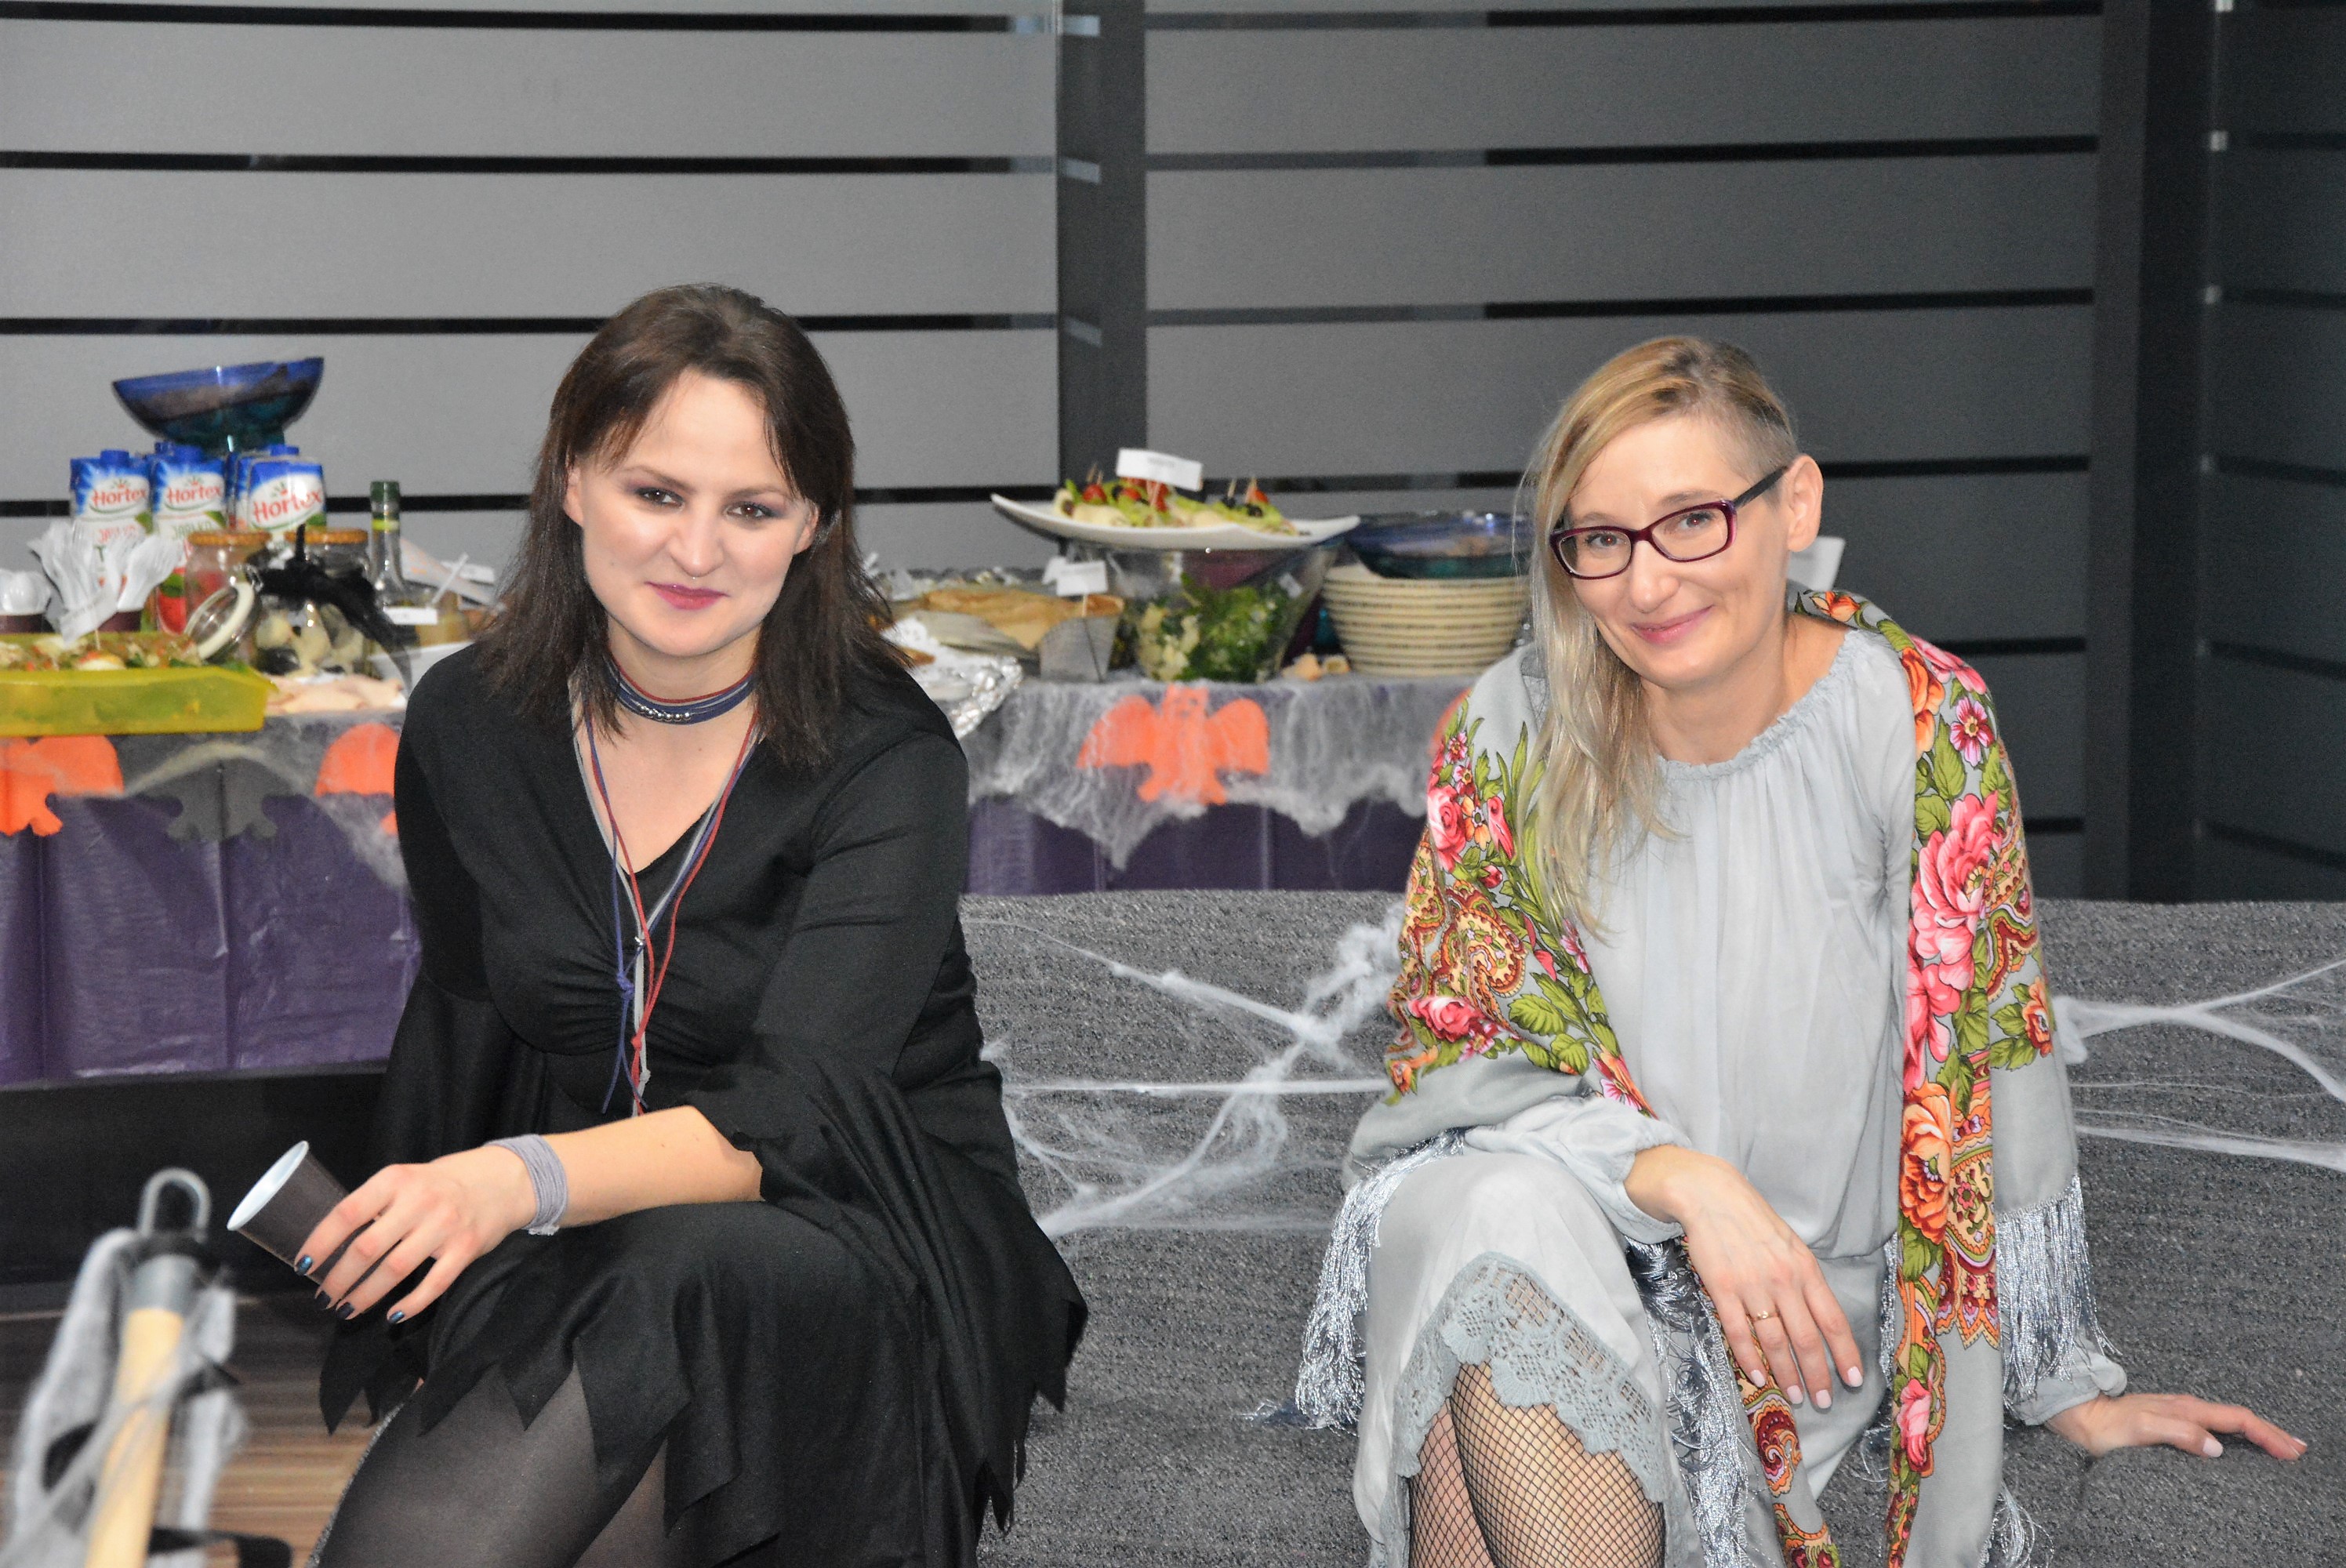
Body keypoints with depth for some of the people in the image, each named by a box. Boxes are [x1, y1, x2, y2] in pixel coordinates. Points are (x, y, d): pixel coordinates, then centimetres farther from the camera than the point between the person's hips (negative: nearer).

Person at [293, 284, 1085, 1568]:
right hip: (574, 1264, 2)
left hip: (861, 1233, -2)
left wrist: (524, 1182, -42)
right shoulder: (467, 726, 3)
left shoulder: (886, 756, -12)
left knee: (699, 1265, -39)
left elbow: (800, 1111, -25)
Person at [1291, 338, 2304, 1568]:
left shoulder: (1917, 718, -8)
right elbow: (1462, 1061, -4)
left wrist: (2068, 1388, 4)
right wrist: (1684, 1178, -22)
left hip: (1806, 1292, -2)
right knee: (1492, 1213, -34)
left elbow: (1988, 1071, -1)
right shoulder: (1509, 736, -5)